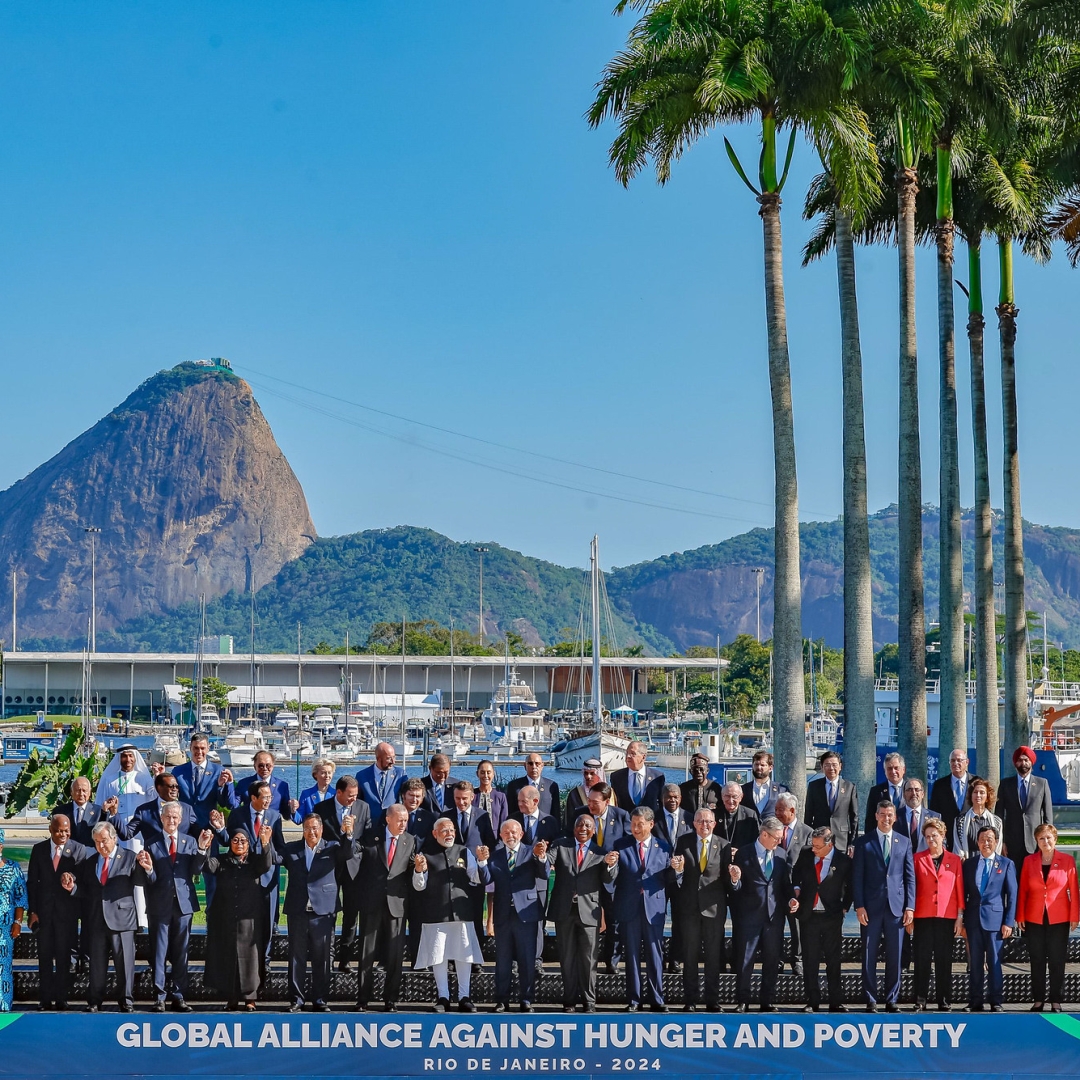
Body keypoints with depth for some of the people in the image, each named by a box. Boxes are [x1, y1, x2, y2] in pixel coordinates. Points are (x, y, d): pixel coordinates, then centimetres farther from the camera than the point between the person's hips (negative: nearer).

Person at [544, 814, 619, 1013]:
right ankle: (569, 999, 16)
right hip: (564, 909, 1)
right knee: (567, 957, 9)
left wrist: (610, 864, -27)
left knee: (588, 959, 0)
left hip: (588, 910, -1)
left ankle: (589, 1000, 6)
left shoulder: (600, 853, 7)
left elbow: (609, 880, -6)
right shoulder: (560, 846, 7)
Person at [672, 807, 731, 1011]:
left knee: (714, 956, 5)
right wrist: (677, 869, -19)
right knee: (690, 955, 5)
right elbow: (676, 877, 2)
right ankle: (690, 1000, 11)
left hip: (714, 907, 0)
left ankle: (712, 1000, 12)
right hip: (689, 905, 0)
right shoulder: (683, 842, 4)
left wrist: (733, 877, -21)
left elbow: (726, 878, 1)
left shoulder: (723, 845, 3)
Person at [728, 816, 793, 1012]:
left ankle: (767, 1002, 16)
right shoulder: (743, 854, -2)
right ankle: (743, 1001, 10)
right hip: (749, 914, -3)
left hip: (774, 914, 3)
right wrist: (735, 880, -23)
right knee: (744, 960, 0)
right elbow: (737, 888, -2)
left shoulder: (782, 854, 9)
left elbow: (786, 883, 13)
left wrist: (790, 899, -5)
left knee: (772, 960, 7)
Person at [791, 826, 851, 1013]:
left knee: (833, 961, 5)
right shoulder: (806, 854, 0)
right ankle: (812, 1002, 9)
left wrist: (844, 907, 0)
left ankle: (836, 1002, 11)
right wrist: (796, 889, 2)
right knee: (810, 961, 4)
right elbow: (796, 873, 18)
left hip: (832, 916, -2)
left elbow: (851, 886, 5)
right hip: (809, 915, 2)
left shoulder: (843, 860, -8)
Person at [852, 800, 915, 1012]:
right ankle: (870, 1001, 6)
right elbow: (857, 876, 1)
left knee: (894, 956, 3)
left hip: (896, 907, 2)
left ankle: (892, 1000, 11)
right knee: (869, 956, 0)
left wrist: (910, 907, 1)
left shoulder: (904, 842, 11)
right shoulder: (864, 842, 5)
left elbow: (910, 876, 9)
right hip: (871, 907, -1)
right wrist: (859, 906, -7)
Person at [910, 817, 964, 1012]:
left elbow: (959, 889, 7)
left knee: (944, 960, 2)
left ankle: (945, 1001, 7)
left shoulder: (955, 860, 8)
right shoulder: (918, 859, 7)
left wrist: (960, 916, 1)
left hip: (947, 917, 0)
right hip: (923, 917, 0)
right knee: (922, 959, -2)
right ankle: (920, 1001, 3)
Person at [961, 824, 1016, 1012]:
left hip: (995, 919, -2)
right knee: (975, 962, 4)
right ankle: (975, 1002, 9)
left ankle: (996, 1002, 4)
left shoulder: (1006, 864, 4)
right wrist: (962, 921, 5)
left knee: (994, 962, -2)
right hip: (973, 919, 2)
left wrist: (1009, 922, -5)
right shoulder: (969, 864, 11)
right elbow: (964, 893, 11)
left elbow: (1012, 895, 2)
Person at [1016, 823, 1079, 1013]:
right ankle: (1038, 1000, 12)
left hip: (1059, 919, -2)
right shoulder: (1029, 861, 4)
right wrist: (1020, 916, 0)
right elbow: (1022, 890, 5)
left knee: (1057, 961, 1)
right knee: (1036, 961, 5)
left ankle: (1056, 1001, 7)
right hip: (1034, 919, 2)